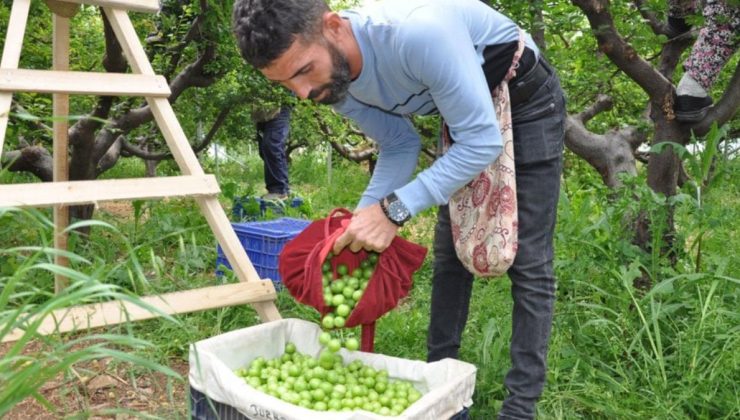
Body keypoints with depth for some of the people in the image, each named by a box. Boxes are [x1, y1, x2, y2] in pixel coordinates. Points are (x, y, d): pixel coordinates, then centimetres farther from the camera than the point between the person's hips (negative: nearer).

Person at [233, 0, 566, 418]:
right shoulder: (336, 83, -15)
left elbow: (483, 141, -35)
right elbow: (401, 145, -3)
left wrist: (394, 210, -38)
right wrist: (363, 215, -19)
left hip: (527, 100, -6)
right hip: (469, 112, 7)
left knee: (527, 261, -7)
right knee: (450, 254, 8)